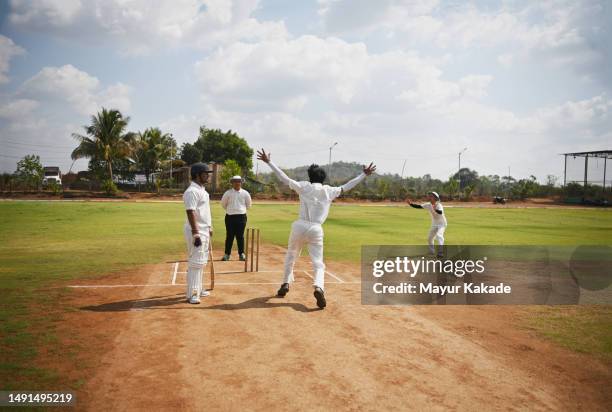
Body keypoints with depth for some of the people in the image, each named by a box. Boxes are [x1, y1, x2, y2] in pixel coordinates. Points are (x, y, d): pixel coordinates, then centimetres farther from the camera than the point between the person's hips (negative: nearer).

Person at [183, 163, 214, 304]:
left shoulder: (202, 190, 14)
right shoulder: (192, 191, -17)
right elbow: (191, 213, -23)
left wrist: (209, 227, 22)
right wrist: (196, 234, -27)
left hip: (204, 231, 10)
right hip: (196, 232, -10)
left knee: (201, 262, 16)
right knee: (195, 262, -7)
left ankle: (198, 289, 26)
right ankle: (192, 294, -2)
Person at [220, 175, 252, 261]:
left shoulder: (245, 193, 2)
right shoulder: (228, 193, -1)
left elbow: (248, 205, 15)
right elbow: (223, 204, 12)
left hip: (241, 217, 0)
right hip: (230, 217, 0)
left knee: (240, 236, 3)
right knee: (229, 236, 3)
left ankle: (241, 254, 11)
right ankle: (227, 254, 10)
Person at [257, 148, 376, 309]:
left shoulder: (304, 187, 4)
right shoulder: (329, 191, 7)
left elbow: (284, 178, 0)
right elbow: (346, 187, 13)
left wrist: (269, 162, 4)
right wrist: (364, 174, 22)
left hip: (300, 226, 1)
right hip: (316, 229, 0)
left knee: (291, 256, 25)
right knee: (318, 263, 3)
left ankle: (286, 284, 25)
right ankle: (319, 287, -23)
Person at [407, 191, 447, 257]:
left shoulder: (439, 205, -26)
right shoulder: (428, 205, -8)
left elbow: (440, 212, -46)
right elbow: (418, 206, -11)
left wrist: (435, 209, -66)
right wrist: (411, 204, -25)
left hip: (441, 224, -7)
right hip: (434, 224, 8)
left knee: (439, 235, -30)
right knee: (429, 238, 15)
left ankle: (441, 252, -35)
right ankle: (432, 251, 36)